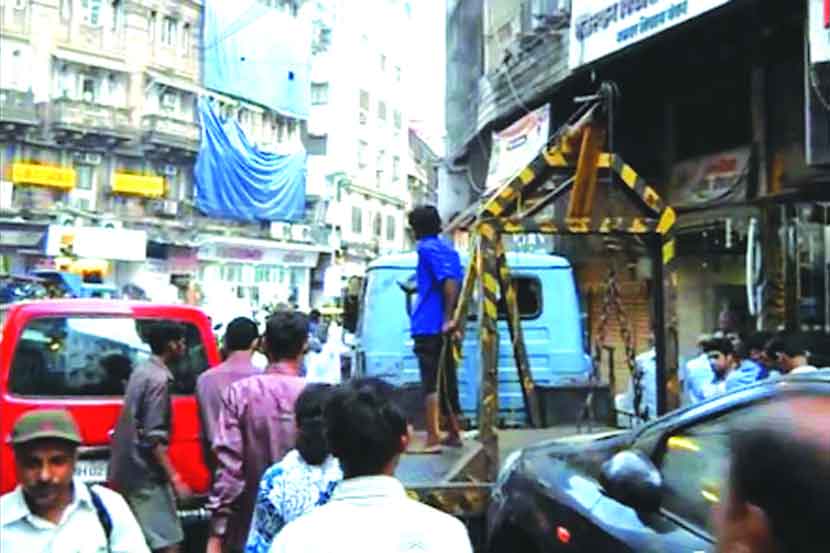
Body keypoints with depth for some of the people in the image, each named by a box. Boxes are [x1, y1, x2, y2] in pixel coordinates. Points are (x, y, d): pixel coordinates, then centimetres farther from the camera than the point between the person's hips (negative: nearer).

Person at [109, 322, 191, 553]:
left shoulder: (142, 371, 12)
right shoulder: (159, 379, -17)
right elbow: (154, 438, -21)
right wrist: (175, 478, -20)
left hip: (129, 470, 10)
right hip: (147, 475, -10)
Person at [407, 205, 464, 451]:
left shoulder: (428, 249, -9)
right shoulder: (448, 249, 16)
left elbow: (449, 283, -21)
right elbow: (453, 284, 20)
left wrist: (447, 318, -21)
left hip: (429, 327, -9)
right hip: (443, 327, 9)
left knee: (430, 382, -9)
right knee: (446, 380, 15)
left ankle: (433, 438, -11)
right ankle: (454, 433, 23)